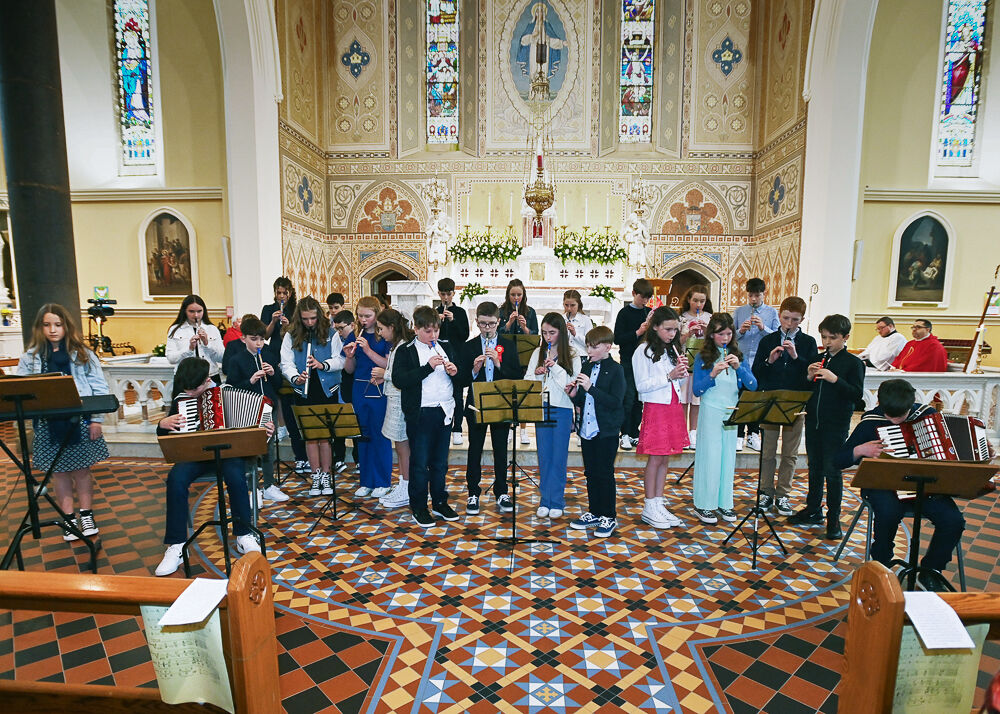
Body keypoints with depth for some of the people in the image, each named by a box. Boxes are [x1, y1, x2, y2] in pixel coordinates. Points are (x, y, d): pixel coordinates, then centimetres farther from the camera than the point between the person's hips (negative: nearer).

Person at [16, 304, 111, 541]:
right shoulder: (30, 357, 3)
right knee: (59, 471, 11)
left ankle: (87, 515, 23)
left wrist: (96, 419, -6)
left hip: (80, 421, -1)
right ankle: (68, 518, 23)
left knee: (82, 468, 9)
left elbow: (99, 387, -2)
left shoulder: (82, 353, -1)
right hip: (49, 424, 1)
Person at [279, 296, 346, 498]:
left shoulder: (330, 334, 0)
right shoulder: (291, 336, 2)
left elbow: (340, 360, -1)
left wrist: (323, 365, -18)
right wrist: (295, 377, -20)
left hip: (327, 391, -1)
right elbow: (286, 363, -1)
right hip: (304, 393, 1)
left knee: (325, 434, 3)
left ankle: (326, 476, 15)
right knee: (310, 435, 7)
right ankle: (316, 476, 18)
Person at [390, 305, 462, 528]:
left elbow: (461, 378, 16)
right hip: (420, 415, -4)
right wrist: (428, 367, -22)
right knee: (420, 463, 3)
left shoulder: (447, 347, 12)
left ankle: (440, 503, 28)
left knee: (440, 462, 14)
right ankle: (419, 508, 17)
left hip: (444, 412, 4)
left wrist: (455, 371, -8)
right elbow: (398, 380, -16)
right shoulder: (406, 351, -3)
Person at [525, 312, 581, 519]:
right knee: (544, 455, 9)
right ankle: (544, 500, 20)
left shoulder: (572, 356, -2)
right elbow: (527, 380, 8)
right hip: (541, 408, 3)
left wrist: (555, 367, -17)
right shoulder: (538, 353, 7)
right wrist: (536, 374, -12)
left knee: (559, 456, 3)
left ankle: (557, 502, 14)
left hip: (562, 410, -3)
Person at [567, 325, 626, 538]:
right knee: (591, 473, 14)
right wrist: (574, 395, -7)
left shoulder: (615, 369, -10)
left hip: (606, 431, -6)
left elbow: (616, 401, -19)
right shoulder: (586, 367, 9)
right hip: (587, 430, 6)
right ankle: (594, 513, 27)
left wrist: (590, 388, -25)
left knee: (605, 474, 3)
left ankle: (609, 517, 17)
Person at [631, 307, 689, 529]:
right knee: (655, 459, -2)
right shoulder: (643, 352, -8)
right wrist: (669, 376, -18)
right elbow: (642, 385, -13)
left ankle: (659, 504, 19)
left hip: (674, 407, 6)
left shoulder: (673, 350, 12)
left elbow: (679, 383, 17)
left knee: (664, 459, 10)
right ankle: (649, 508, 9)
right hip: (655, 408, -6)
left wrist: (682, 371, -3)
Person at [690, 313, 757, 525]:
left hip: (732, 412, 4)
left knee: (728, 457, 9)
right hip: (711, 412, -4)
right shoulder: (703, 356, -4)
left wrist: (739, 367, -17)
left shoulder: (737, 355, 6)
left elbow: (753, 386, -2)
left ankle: (724, 503, 21)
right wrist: (712, 374, -22)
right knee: (710, 457, -1)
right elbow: (696, 390, -8)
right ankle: (703, 504, 10)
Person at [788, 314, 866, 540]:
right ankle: (813, 511, 28)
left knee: (832, 472, 0)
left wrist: (835, 379, -24)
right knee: (815, 469, 15)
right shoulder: (817, 359, 9)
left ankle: (834, 519, 14)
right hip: (813, 422, 5)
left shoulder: (853, 363, -5)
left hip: (836, 426, -5)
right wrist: (809, 377, -7)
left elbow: (857, 395, -13)